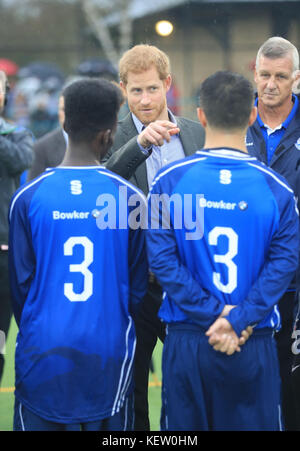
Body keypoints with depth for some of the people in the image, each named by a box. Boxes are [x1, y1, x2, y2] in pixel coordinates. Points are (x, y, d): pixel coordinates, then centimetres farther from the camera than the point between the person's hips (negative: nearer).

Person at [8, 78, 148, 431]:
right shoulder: (129, 197, -4)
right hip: (108, 351, 0)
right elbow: (138, 285, 5)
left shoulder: (28, 197, -5)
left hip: (43, 349, 0)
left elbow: (21, 282, 1)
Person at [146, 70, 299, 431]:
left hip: (186, 344, 0)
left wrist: (212, 315, -11)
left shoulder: (169, 181, -5)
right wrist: (238, 320, -14)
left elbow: (162, 259, -11)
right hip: (255, 349, 0)